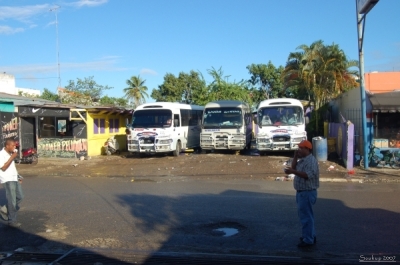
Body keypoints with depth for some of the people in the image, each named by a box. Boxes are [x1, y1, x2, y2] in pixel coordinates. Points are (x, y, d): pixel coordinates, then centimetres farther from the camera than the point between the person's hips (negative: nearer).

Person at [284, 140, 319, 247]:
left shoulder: (311, 161, -18)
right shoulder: (302, 160, 13)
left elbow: (308, 175, -28)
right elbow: (294, 168, 13)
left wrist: (293, 171, -32)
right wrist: (295, 157, 4)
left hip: (307, 192, -10)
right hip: (301, 192, 10)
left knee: (306, 216, -5)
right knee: (305, 215, 18)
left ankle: (308, 240, 2)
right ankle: (310, 236, 30)